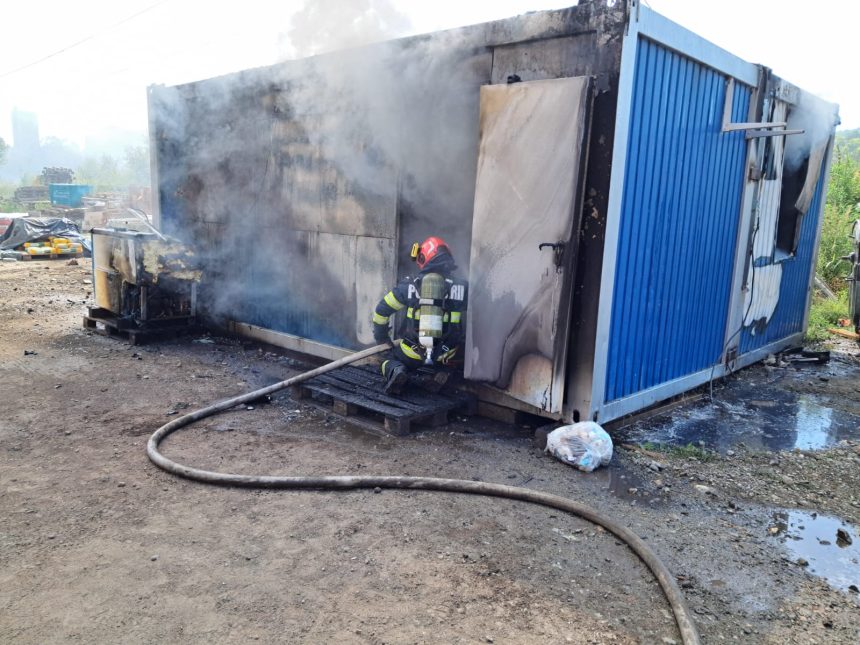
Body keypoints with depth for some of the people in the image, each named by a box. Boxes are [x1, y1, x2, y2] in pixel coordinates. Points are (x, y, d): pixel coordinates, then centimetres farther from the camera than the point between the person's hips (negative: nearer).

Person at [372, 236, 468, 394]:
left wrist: (381, 336, 22)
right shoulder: (462, 288, -3)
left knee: (391, 361, 28)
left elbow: (382, 310, 6)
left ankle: (396, 371, -6)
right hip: (445, 355, 0)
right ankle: (442, 372, 4)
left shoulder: (410, 285, -2)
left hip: (413, 352, 0)